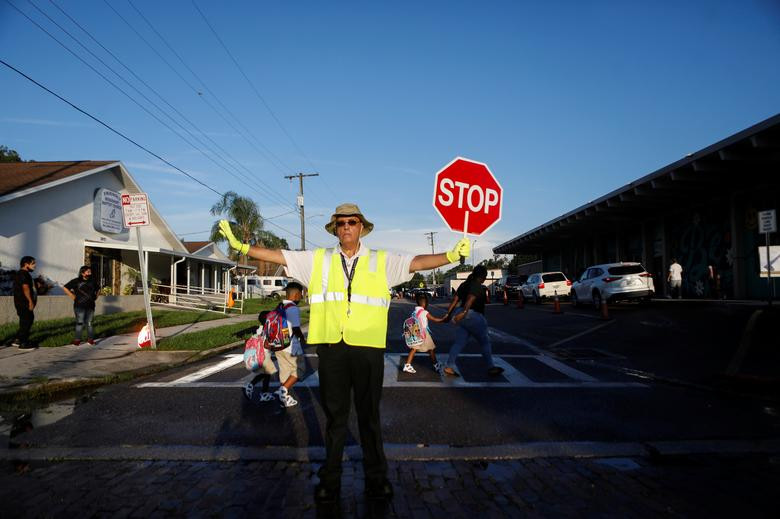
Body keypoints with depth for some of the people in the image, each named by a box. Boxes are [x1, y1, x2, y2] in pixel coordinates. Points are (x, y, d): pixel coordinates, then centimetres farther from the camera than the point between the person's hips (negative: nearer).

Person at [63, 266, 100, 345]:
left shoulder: (92, 282, 13)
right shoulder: (76, 281, -1)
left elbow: (98, 290, 29)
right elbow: (65, 288, -1)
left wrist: (96, 297, 13)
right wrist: (72, 296, -6)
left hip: (90, 306, 4)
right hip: (80, 306, -4)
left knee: (89, 323, 7)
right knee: (80, 323, -6)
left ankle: (90, 339, 12)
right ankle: (77, 339, 2)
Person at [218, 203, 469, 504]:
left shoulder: (381, 262, 6)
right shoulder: (318, 260, 9)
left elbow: (417, 263, -3)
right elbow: (277, 256, 8)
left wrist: (451, 255, -16)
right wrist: (240, 246, 4)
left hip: (368, 347, 0)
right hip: (331, 346, 1)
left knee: (369, 415, 11)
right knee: (334, 415, 11)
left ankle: (376, 478, 26)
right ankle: (329, 479, 25)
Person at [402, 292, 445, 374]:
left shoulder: (415, 311, 8)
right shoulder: (425, 312, -13)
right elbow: (435, 319, -4)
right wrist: (443, 319, 5)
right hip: (423, 333, -6)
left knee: (414, 349, 8)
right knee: (431, 349, 10)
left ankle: (407, 365, -1)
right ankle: (436, 365, 24)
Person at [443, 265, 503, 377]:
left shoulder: (464, 284, 16)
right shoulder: (477, 286, -11)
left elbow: (455, 300, 12)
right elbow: (470, 299, -27)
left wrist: (448, 313, 11)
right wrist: (464, 312, -38)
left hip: (464, 318, 8)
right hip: (473, 317, -8)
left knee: (459, 343, 8)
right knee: (485, 342, 7)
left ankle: (449, 367, 1)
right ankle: (491, 367, 14)